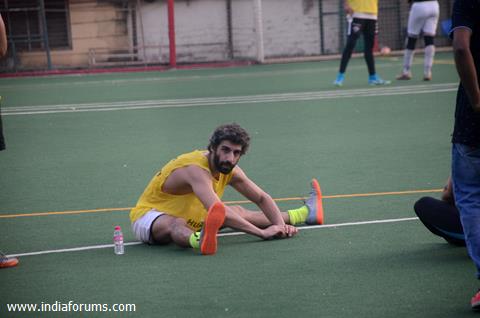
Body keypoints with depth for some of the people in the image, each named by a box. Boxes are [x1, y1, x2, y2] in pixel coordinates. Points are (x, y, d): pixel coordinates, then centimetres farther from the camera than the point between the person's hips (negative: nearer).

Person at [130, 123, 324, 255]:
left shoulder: (231, 170, -5)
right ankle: (200, 240, -80)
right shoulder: (197, 169, -33)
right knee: (177, 224, -44)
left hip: (188, 217, 9)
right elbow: (217, 212, -45)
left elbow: (261, 198, 5)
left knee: (238, 212, 17)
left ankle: (304, 214, 33)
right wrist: (262, 232, -45)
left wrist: (280, 224, -13)